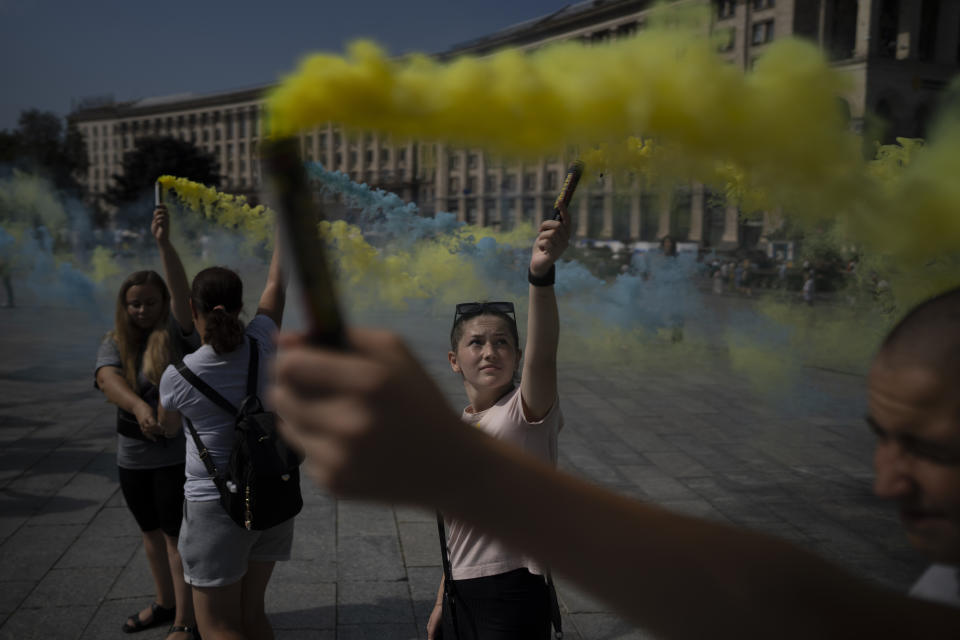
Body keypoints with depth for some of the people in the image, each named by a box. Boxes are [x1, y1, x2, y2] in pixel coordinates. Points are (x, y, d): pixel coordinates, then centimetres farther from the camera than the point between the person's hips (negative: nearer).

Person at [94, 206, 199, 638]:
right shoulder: (113, 344, 0)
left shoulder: (176, 333, -9)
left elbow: (181, 290, -27)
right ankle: (164, 603, 39)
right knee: (152, 531, 20)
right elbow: (108, 380, -20)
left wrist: (164, 243, -39)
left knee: (179, 535, 1)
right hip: (133, 457, 5)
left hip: (180, 454, -5)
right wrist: (139, 406, -40)